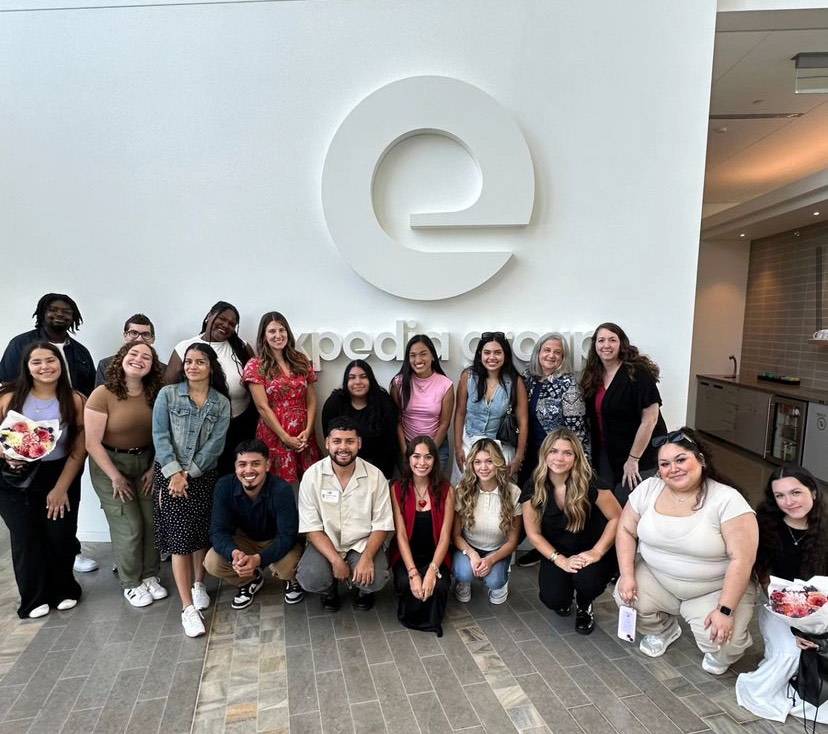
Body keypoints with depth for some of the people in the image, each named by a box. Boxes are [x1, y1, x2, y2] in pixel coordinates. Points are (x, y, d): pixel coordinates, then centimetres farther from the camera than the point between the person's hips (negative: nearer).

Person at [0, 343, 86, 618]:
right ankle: (34, 597, 29)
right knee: (26, 538, 7)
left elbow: (79, 449, -6)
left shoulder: (75, 401, -8)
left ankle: (63, 590, 32)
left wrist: (62, 488, -8)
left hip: (60, 477, 0)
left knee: (60, 536, 6)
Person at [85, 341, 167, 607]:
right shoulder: (103, 394, -17)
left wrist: (153, 469, -4)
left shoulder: (155, 395, -5)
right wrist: (116, 477, -13)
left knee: (152, 522, 2)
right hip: (110, 464, -3)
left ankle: (150, 576, 24)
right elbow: (92, 442, -16)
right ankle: (131, 584, 21)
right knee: (129, 527, -1)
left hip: (145, 462, 4)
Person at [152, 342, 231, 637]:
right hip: (169, 474, -2)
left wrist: (190, 473, -13)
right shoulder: (167, 394, -1)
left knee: (202, 533, 9)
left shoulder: (221, 403, 2)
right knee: (179, 536, -4)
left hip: (203, 476, 2)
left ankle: (198, 584, 33)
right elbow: (160, 435, -7)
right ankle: (187, 607, -1)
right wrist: (174, 472, -15)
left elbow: (216, 443, -5)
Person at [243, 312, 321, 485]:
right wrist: (286, 438, -11)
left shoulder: (302, 361, 10)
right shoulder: (255, 366, -1)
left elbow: (311, 401, 8)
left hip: (304, 437, 3)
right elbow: (263, 407, -7)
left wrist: (308, 431, -6)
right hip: (274, 437, -3)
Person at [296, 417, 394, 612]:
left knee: (375, 580, -26)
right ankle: (330, 588, 13)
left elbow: (381, 525, -7)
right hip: (325, 544, 0)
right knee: (309, 580, -26)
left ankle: (364, 590, 14)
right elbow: (312, 528, -11)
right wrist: (335, 560, -21)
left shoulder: (375, 476, -10)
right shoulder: (312, 476, -12)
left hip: (363, 543, 0)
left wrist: (367, 557, -23)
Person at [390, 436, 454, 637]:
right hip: (406, 554, 0)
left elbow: (445, 535, -9)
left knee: (438, 586, -27)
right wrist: (413, 572, -22)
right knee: (405, 583, -29)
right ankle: (410, 616, 6)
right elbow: (401, 534, -11)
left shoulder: (446, 490, -6)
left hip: (436, 555, 0)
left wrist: (432, 570, -23)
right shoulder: (397, 489, -7)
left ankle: (431, 620, 8)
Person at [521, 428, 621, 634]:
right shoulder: (533, 488, -13)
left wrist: (597, 552, -19)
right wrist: (560, 560, -17)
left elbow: (616, 518, -12)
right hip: (555, 553, 2)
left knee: (588, 580, -32)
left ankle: (584, 606, 8)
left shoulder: (589, 483, -20)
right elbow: (534, 534, -6)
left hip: (589, 551, -1)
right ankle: (565, 597, 20)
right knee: (553, 599, -21)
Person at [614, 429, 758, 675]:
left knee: (724, 642, -24)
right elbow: (626, 530, -2)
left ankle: (719, 654, 17)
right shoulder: (648, 489, -9)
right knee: (626, 597, -19)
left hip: (715, 590, -3)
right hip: (657, 578, 4)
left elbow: (742, 560, -21)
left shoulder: (727, 500, -21)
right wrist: (627, 576, -13)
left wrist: (725, 610, -24)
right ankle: (663, 630, 16)